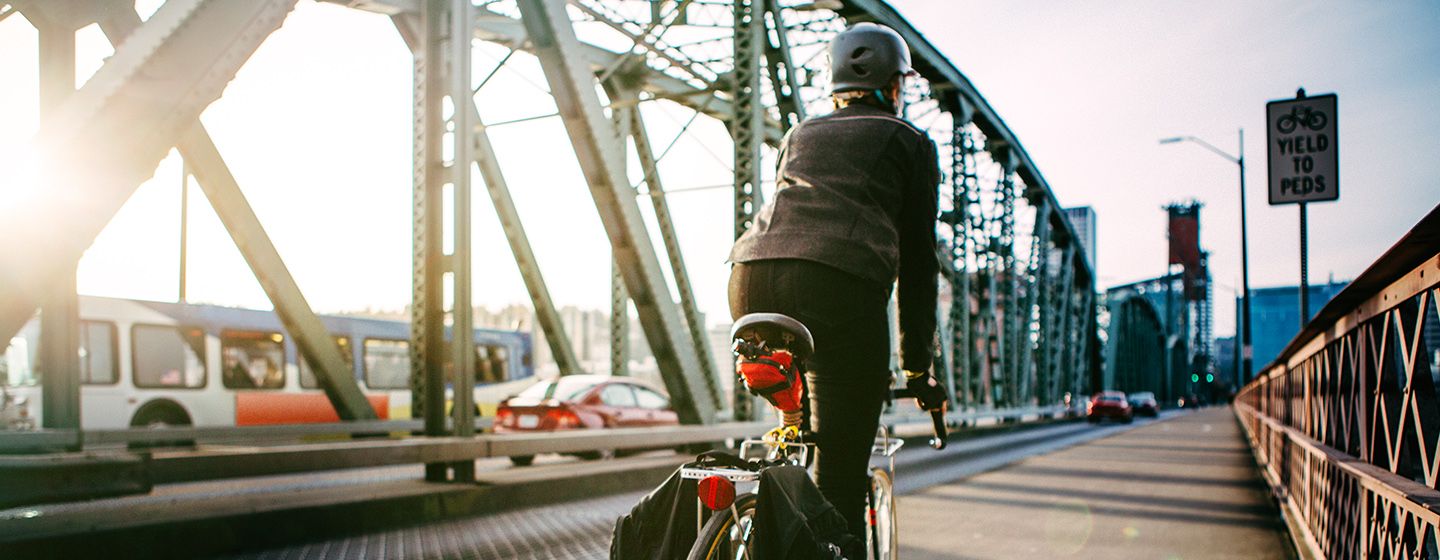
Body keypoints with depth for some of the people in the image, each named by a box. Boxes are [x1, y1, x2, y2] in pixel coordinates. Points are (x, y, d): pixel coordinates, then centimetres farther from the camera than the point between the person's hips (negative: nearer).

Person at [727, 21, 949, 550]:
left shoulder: (800, 134, 33)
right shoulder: (911, 142, 22)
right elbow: (918, 259, 18)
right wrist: (918, 368, 23)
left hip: (752, 278, 4)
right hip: (840, 285, -4)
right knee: (839, 491, -1)